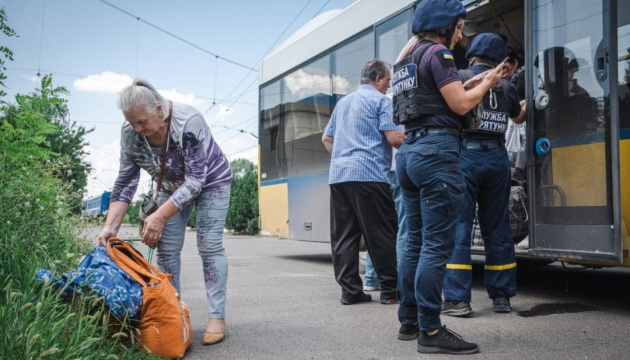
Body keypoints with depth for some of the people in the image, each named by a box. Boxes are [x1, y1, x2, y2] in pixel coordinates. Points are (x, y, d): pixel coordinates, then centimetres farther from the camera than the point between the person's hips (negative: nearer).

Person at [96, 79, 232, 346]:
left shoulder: (188, 122, -36)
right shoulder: (130, 133, -21)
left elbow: (195, 180, -35)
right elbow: (126, 182, -16)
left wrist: (160, 216, -40)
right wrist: (110, 226, -25)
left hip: (210, 181, -5)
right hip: (173, 186, 5)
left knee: (209, 245, -12)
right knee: (166, 248, -2)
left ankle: (216, 317, -8)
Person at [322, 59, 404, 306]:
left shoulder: (343, 102, 24)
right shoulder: (380, 101, 1)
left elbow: (327, 139, 28)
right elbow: (394, 138, -8)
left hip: (338, 175, 7)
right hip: (369, 174, -7)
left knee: (343, 236, 5)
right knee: (382, 235, -1)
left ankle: (350, 290, 6)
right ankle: (390, 290, 3)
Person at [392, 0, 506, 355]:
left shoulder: (406, 59, 22)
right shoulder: (437, 53, -4)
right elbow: (460, 105, -9)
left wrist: (469, 85, 22)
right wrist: (486, 84, 8)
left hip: (410, 151, 9)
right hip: (436, 151, -9)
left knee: (416, 243, 12)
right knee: (437, 245, -8)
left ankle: (409, 321, 18)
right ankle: (431, 331, -5)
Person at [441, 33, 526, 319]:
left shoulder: (459, 78, 0)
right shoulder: (506, 86, 12)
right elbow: (518, 118, 31)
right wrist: (524, 108, 54)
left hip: (465, 155, -4)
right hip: (497, 158, 4)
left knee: (458, 227, -3)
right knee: (497, 229, 11)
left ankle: (457, 299, -5)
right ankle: (501, 296, 18)